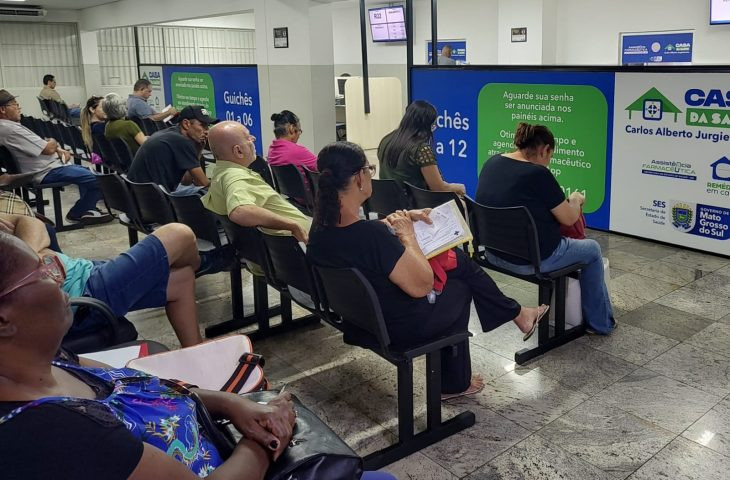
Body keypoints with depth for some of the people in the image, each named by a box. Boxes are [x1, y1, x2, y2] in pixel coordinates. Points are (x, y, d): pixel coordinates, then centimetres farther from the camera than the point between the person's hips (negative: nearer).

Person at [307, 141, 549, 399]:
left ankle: (516, 313, 39)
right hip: (402, 325, -8)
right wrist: (407, 235, -19)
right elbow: (421, 285, -30)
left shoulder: (321, 227, -10)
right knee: (460, 287, 24)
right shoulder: (370, 235, -37)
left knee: (460, 260, 19)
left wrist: (402, 219, 1)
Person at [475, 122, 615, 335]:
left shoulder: (492, 162, 0)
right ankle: (600, 323, 30)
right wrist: (575, 200, 10)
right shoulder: (538, 174, -21)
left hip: (494, 252, 8)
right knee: (592, 249, 17)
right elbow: (569, 218, -11)